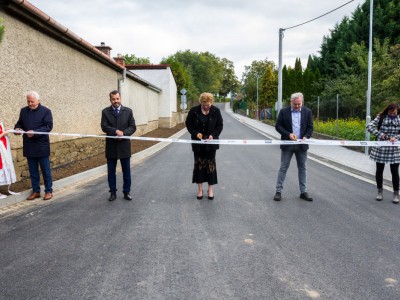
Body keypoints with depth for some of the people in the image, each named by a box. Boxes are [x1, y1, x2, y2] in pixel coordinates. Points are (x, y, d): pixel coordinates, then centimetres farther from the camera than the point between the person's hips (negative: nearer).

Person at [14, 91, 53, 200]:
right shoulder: (23, 111, 10)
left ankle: (48, 191, 13)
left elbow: (48, 126, -12)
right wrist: (17, 128, -6)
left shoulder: (46, 111, -5)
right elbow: (19, 123, 18)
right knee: (33, 171, 11)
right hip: (29, 146, 5)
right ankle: (35, 191, 21)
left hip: (42, 146, -5)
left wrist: (35, 132, -24)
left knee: (46, 170, 3)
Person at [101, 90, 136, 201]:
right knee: (111, 171, 8)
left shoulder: (128, 111, 2)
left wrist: (123, 133, -18)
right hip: (111, 146, 0)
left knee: (126, 171, 7)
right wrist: (116, 131, -23)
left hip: (124, 146, 0)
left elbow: (133, 127, -2)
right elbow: (104, 127, -9)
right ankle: (113, 192, 20)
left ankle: (126, 192, 19)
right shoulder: (105, 112, 1)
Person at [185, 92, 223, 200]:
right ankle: (200, 188, 17)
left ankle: (210, 188, 15)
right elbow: (188, 124, 0)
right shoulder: (194, 111, -7)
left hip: (211, 142, 0)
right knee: (199, 164, 5)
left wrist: (213, 135, -16)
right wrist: (196, 133, -15)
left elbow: (220, 125, 0)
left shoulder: (216, 111, -6)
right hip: (198, 142, 0)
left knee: (211, 164, 4)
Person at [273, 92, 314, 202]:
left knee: (302, 168, 9)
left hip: (301, 145, 2)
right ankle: (278, 191, 7)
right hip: (287, 144, -2)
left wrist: (306, 136, -14)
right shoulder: (284, 111, -2)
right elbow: (278, 126, -3)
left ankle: (303, 192, 18)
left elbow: (310, 127, 4)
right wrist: (288, 134, -16)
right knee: (283, 168, 1)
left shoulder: (307, 112, 3)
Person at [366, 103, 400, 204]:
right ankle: (380, 192, 25)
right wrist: (380, 134, -19)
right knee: (379, 170, 9)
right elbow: (369, 126, -11)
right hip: (381, 149, -1)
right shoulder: (381, 117, -4)